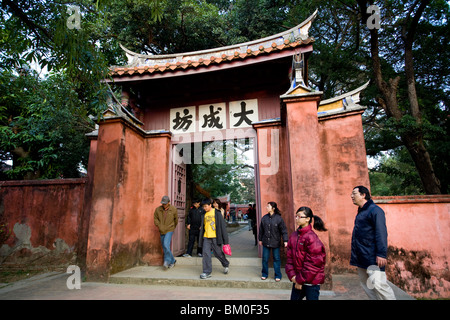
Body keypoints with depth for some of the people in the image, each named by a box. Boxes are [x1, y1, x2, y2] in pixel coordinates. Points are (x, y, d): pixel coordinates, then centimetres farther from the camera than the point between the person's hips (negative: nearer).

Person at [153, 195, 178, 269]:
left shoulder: (173, 209, -6)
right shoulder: (158, 209, -2)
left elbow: (176, 219, 9)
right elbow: (155, 218, 9)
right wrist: (158, 226, -2)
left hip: (169, 230, -4)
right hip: (162, 231, 4)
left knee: (166, 245, -20)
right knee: (164, 247, 8)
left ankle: (167, 261, -4)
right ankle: (172, 261, 22)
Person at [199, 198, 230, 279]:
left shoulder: (216, 213, -5)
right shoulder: (205, 214, 11)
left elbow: (222, 225, -6)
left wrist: (225, 240, -8)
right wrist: (201, 238, 16)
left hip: (215, 237, -4)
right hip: (206, 237, 5)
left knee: (218, 253, 8)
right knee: (206, 254, -2)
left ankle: (225, 265, 35)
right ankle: (207, 272, 9)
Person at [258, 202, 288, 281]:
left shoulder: (279, 218, -9)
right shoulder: (264, 218, 1)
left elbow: (284, 230, -7)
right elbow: (261, 230, 10)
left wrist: (285, 240, -11)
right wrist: (260, 239, 14)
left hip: (275, 243, -3)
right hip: (266, 242, 3)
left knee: (276, 259, 8)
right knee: (265, 259, 10)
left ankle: (278, 276, 22)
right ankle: (264, 274, 27)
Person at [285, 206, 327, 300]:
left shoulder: (311, 238, -18)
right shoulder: (294, 236, 3)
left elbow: (313, 263, -17)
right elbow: (289, 257, 5)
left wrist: (301, 280, -12)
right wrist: (292, 275, -5)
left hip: (311, 281, -6)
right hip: (298, 279, 7)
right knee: (294, 298, 16)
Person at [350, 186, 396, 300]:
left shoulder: (375, 210, -9)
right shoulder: (360, 212, 17)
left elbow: (381, 233, -17)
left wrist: (381, 254, -23)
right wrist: (354, 255, 20)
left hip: (372, 256, -9)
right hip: (361, 258, 9)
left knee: (378, 284, -13)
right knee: (366, 284, 12)